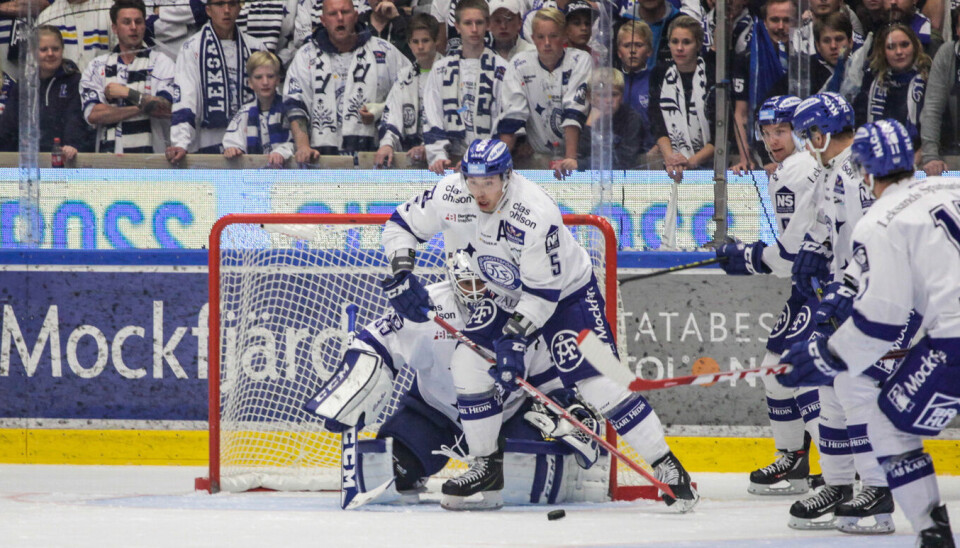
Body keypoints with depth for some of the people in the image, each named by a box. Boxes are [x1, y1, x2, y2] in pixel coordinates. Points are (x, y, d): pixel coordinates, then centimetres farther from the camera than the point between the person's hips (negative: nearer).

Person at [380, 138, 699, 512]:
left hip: (567, 293, -6)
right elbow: (401, 225, -3)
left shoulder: (536, 213, -34)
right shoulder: (451, 196, -17)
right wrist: (401, 274, -18)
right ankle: (487, 467, 8)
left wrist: (514, 336, -34)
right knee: (467, 364, -8)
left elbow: (545, 290, -28)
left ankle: (667, 469, -11)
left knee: (597, 384, -18)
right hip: (509, 298, 6)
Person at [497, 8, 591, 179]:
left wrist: (571, 158, -24)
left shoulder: (580, 61, -5)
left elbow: (575, 113, -15)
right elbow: (511, 119, -3)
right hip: (538, 158, 2)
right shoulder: (519, 65, 1)